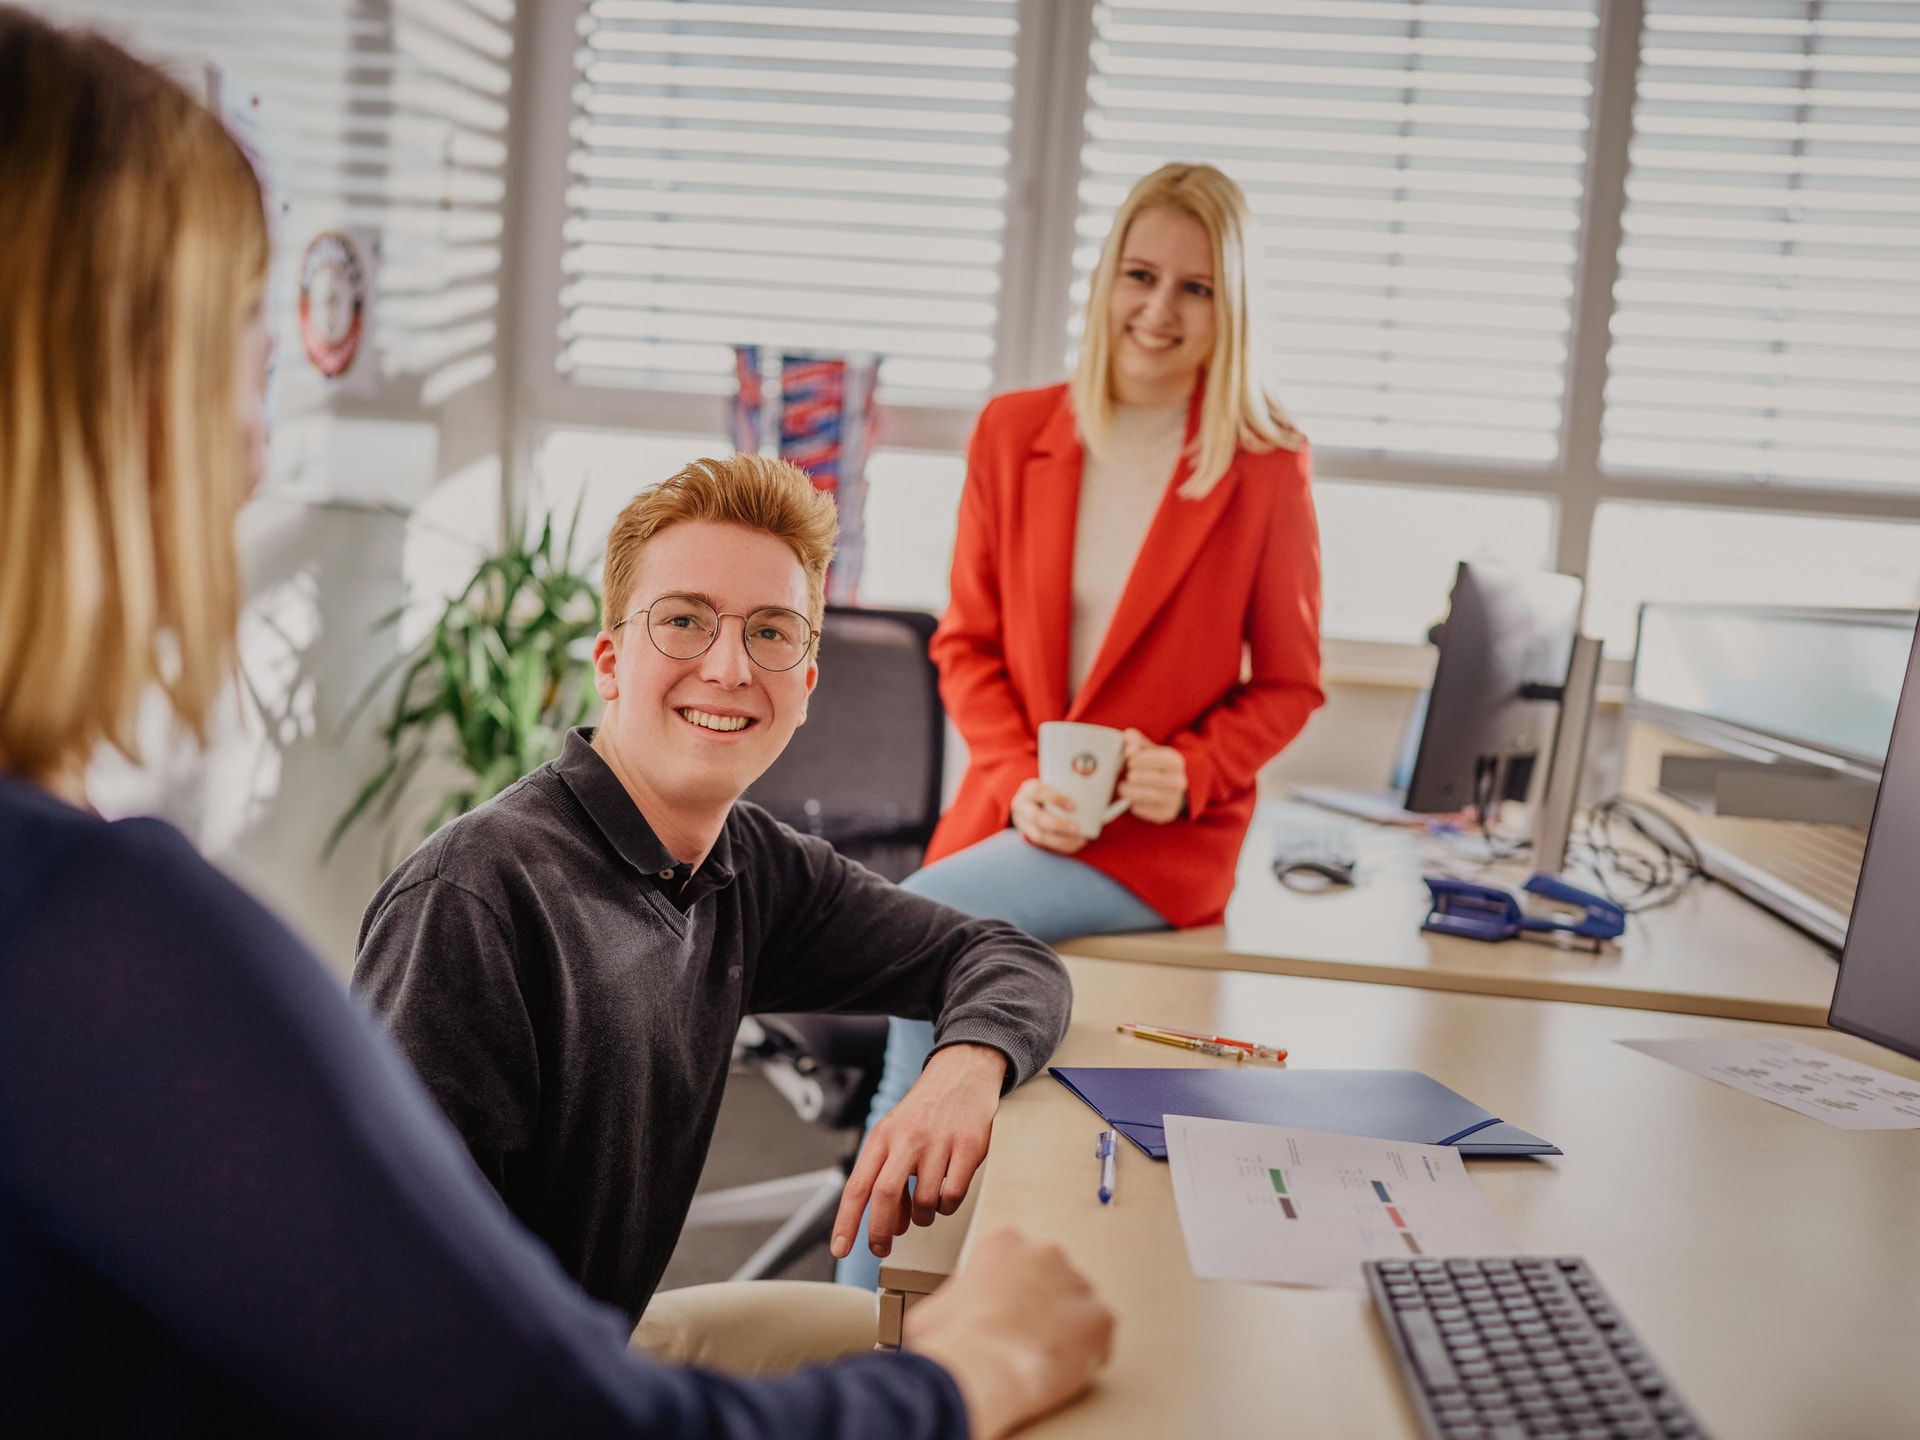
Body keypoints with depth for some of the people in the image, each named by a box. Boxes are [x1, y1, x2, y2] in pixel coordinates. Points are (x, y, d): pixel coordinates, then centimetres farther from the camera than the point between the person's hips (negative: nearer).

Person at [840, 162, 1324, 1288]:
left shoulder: (1266, 469, -5)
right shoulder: (1014, 433, 4)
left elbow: (1287, 685, 3)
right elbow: (969, 642, 8)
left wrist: (1184, 772, -15)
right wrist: (1022, 781, -8)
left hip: (1160, 840, -4)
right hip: (1014, 811, 4)